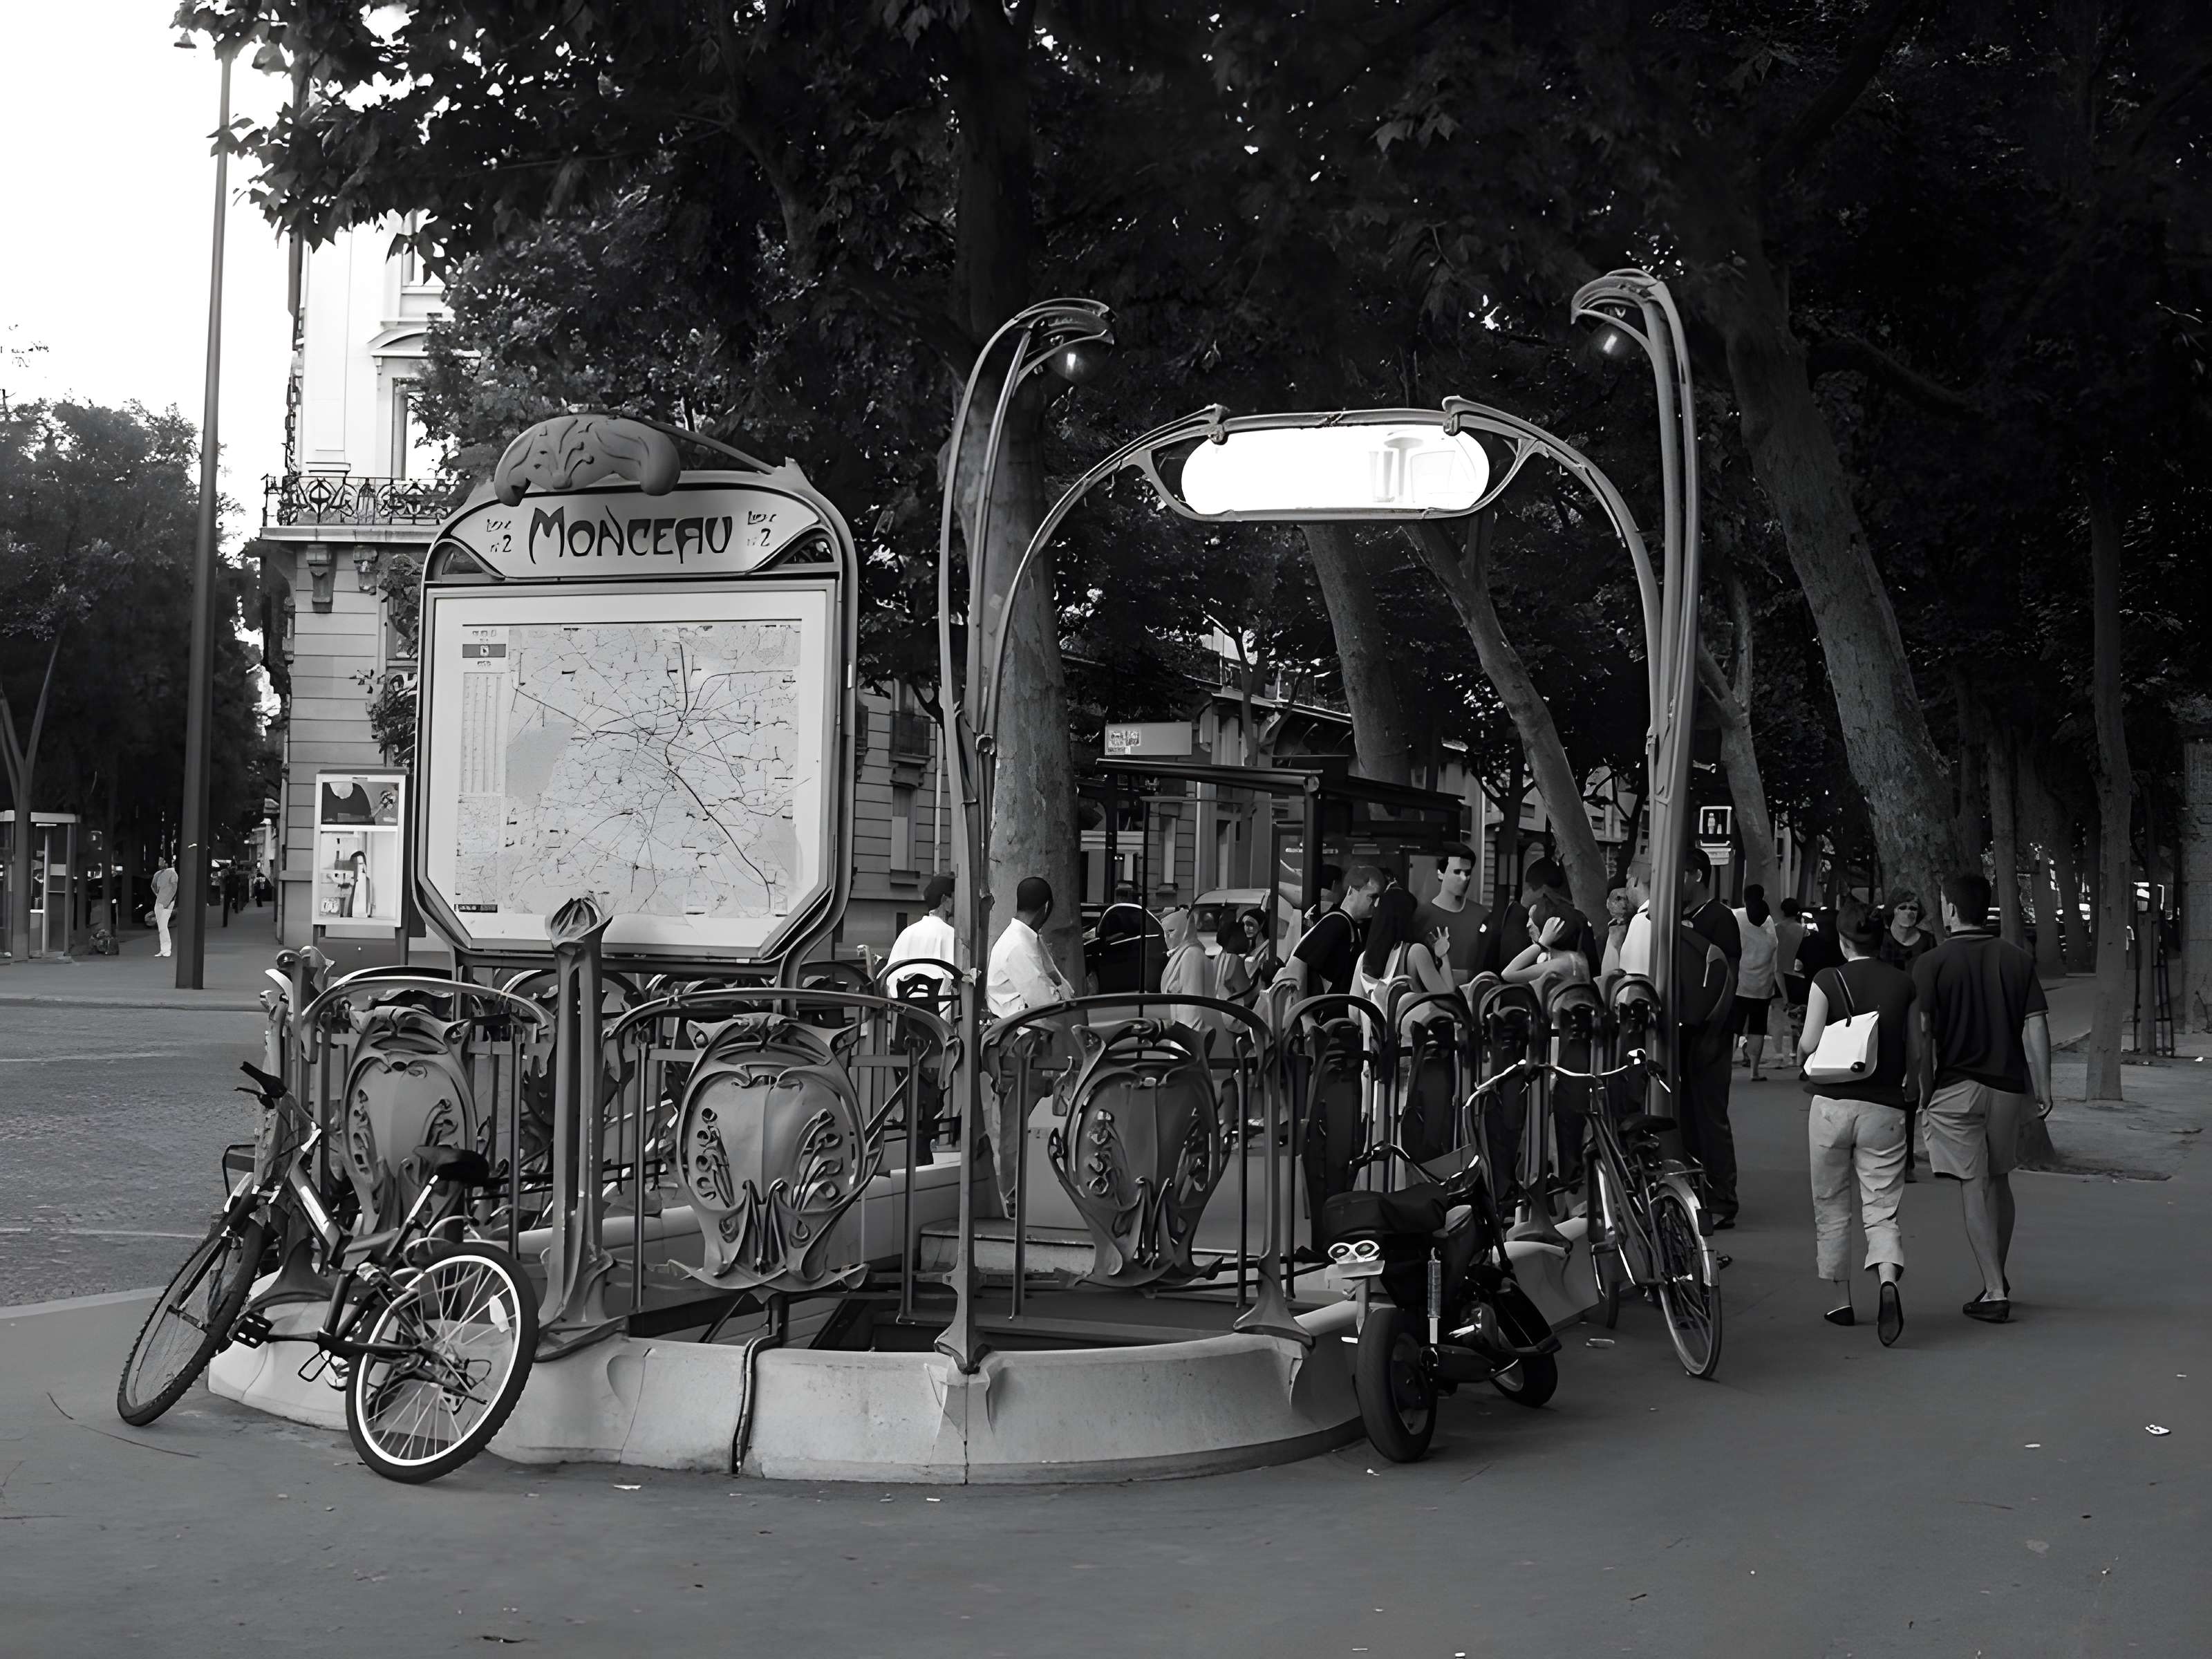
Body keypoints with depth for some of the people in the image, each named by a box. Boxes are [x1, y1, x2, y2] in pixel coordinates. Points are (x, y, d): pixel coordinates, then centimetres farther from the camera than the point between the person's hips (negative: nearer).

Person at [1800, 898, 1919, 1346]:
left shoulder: (1828, 981, -5)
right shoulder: (1904, 984, 3)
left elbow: (1808, 1044, -11)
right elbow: (1916, 1051, 8)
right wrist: (1910, 1083, 28)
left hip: (1832, 1103, -1)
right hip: (1884, 1107, 1)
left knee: (1831, 1207, 13)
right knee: (1882, 1208, 1)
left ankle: (1841, 1301, 19)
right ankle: (1887, 1279, -26)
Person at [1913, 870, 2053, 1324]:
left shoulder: (1931, 963, -6)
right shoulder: (2017, 960, 4)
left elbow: (1921, 1033, -9)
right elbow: (2035, 1028, 0)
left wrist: (1924, 1092, -1)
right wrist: (2043, 1089, 3)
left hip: (1955, 1087, -4)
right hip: (2007, 1085, 4)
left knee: (1973, 1186, -2)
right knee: (1999, 1181, 18)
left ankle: (1994, 1292, -6)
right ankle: (1997, 1279, 29)